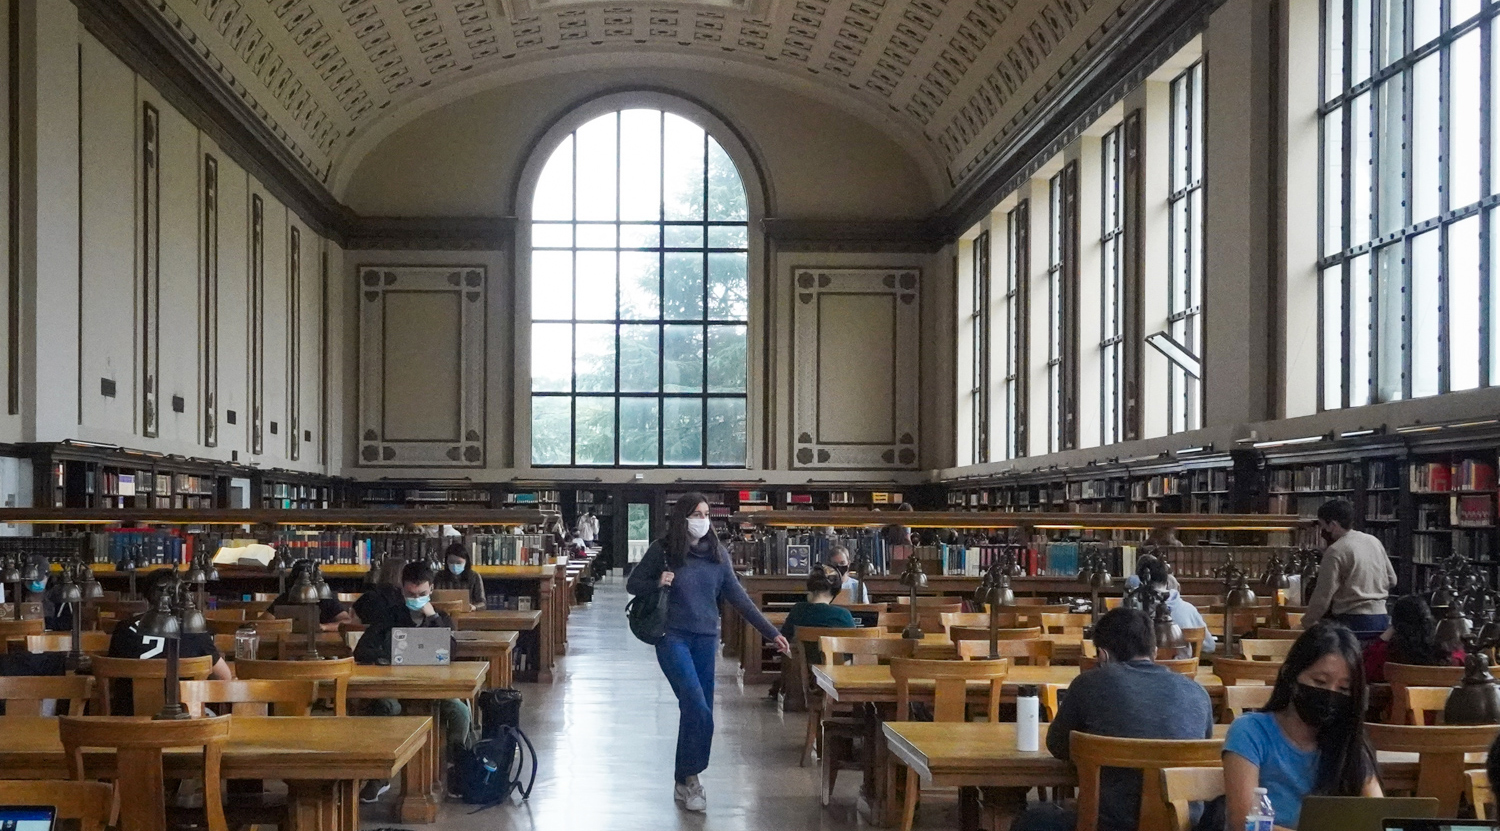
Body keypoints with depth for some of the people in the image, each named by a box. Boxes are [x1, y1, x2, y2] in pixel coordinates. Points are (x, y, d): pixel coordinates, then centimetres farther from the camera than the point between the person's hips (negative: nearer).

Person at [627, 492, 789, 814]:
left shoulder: (717, 553, 5)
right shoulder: (662, 550, -4)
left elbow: (738, 597, 7)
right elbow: (633, 584, 4)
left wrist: (771, 632, 4)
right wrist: (658, 583, -18)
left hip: (706, 639, 4)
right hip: (673, 638, -4)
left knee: (696, 711, 6)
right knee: (698, 709, -15)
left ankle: (684, 780, 19)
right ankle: (689, 778, -1)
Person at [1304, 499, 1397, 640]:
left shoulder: (1335, 552, -11)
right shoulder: (1374, 541, 11)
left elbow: (1323, 594, -10)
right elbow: (1391, 580, 17)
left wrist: (1308, 621, 3)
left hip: (1353, 623, -7)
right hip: (1381, 619, 7)